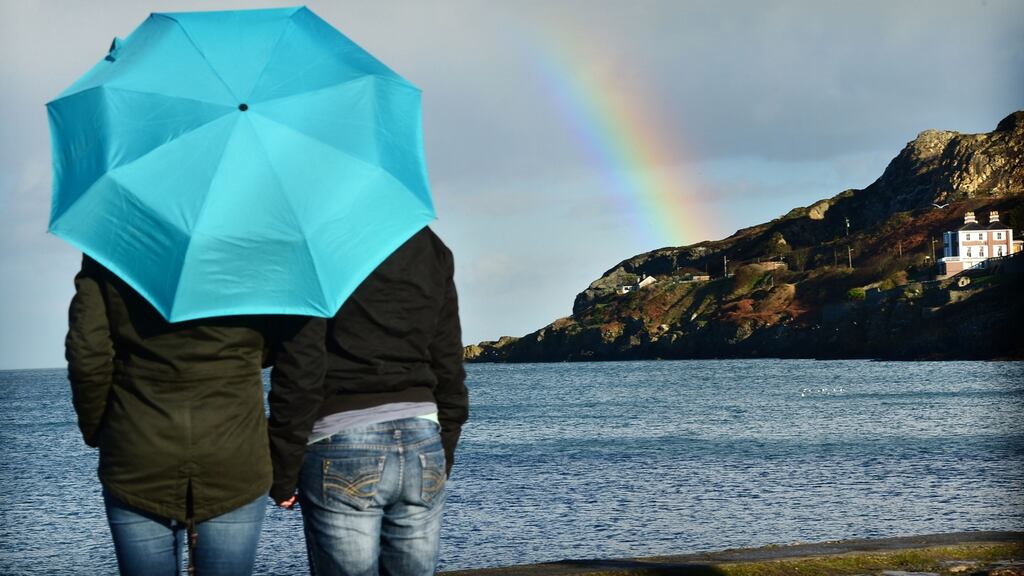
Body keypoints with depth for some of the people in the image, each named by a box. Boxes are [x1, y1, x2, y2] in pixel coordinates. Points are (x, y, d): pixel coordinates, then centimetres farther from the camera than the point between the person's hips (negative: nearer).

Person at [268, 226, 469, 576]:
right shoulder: (432, 248, 12)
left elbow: (300, 367, -11)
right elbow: (449, 371, 14)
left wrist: (282, 470, -7)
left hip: (342, 447, -5)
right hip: (423, 448, 5)